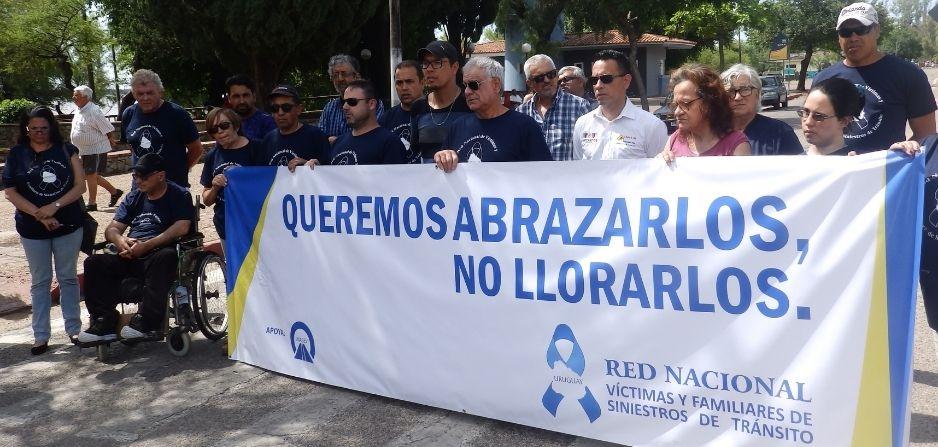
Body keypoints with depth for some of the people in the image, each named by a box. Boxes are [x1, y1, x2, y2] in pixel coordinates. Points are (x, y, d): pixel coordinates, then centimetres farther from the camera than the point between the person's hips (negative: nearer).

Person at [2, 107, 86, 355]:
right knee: (40, 282, 8)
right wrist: (39, 214, -16)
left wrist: (54, 206, -17)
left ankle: (74, 328, 19)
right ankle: (40, 335, 15)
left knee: (68, 278, 10)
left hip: (68, 225, 0)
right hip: (33, 230, 0)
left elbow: (80, 186, -4)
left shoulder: (66, 150, 0)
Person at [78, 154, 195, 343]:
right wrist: (119, 240, -9)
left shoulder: (179, 196, 3)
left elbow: (181, 228, -13)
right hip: (130, 258, 6)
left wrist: (147, 245, -20)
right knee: (94, 262, -18)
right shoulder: (134, 197, 22)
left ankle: (146, 322, -33)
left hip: (159, 252, -6)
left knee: (164, 258, -39)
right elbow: (112, 228, 17)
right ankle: (104, 323, -18)